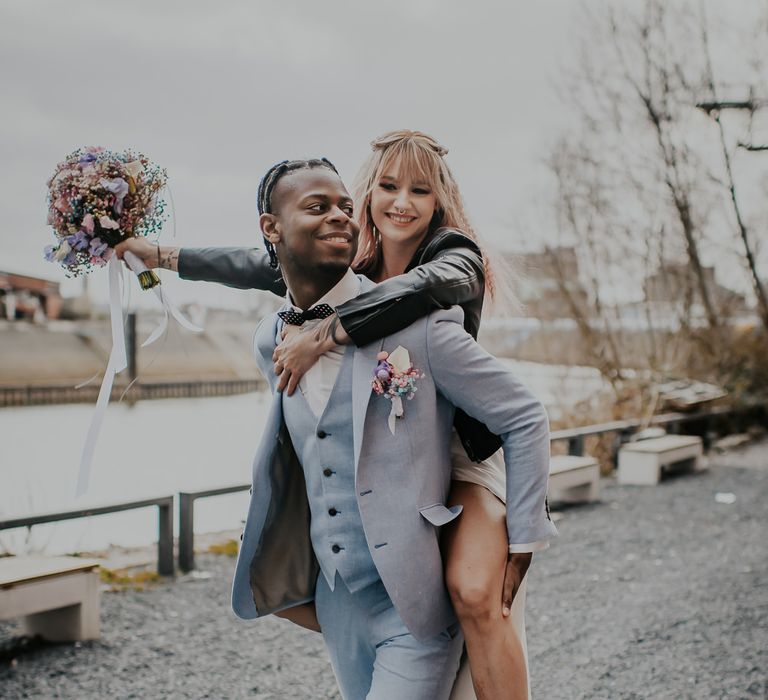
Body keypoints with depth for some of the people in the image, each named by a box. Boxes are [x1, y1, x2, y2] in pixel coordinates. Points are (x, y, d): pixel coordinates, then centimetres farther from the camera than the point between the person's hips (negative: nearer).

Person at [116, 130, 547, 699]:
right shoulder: (348, 269, 5)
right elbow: (261, 267, 16)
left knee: (473, 594, -31)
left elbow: (421, 288, -35)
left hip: (459, 454, -6)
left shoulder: (456, 256, -12)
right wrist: (161, 255, 21)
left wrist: (321, 338, -35)